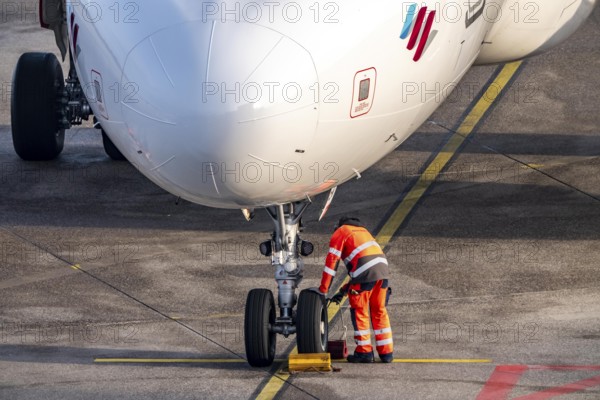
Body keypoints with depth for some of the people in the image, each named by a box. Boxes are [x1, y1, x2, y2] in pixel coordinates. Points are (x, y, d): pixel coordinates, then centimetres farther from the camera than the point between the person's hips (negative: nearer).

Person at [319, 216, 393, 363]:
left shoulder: (340, 233, 12)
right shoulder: (362, 230, 34)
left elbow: (332, 261, 3)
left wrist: (323, 290, 7)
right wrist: (344, 291, 32)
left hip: (365, 271, -7)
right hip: (383, 268, 7)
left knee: (359, 312, 5)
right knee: (379, 311, 15)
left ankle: (365, 352, 6)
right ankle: (386, 352, 16)